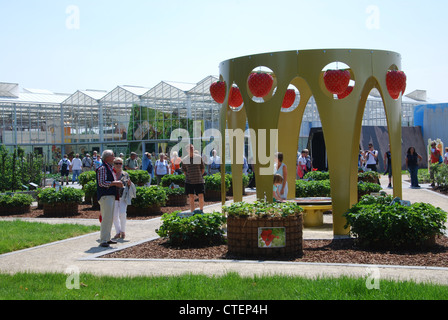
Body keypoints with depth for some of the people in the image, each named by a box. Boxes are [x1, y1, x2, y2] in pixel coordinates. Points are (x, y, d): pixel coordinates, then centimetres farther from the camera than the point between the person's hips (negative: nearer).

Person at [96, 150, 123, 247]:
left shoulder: (110, 168, 19)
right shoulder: (102, 168, -12)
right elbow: (102, 183, -20)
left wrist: (118, 183, 12)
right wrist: (115, 183, -17)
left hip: (111, 195, 10)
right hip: (105, 196, -10)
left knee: (110, 218, 13)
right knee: (106, 218, -12)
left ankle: (107, 238, 20)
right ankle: (103, 240, -10)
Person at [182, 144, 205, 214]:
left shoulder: (199, 157, 2)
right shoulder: (184, 160, 3)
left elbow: (203, 168, 10)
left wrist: (199, 176, 4)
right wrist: (188, 177, 6)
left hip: (199, 181, 0)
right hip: (189, 182, 0)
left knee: (201, 196, -2)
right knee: (191, 198, 1)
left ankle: (201, 210, 15)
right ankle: (192, 212, 8)